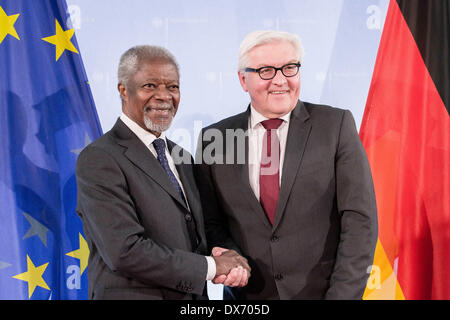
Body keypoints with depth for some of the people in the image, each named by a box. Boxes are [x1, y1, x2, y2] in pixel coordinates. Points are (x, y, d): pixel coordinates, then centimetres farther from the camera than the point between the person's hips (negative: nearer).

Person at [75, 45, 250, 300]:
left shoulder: (181, 157, 8)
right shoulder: (98, 160, -16)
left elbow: (196, 238, 12)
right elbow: (125, 252, -23)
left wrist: (227, 262, -9)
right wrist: (212, 266, -16)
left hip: (193, 294, 7)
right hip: (133, 294, -6)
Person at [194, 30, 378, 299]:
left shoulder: (336, 125, -6)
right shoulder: (214, 139, -1)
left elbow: (359, 218, -9)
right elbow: (211, 222, 7)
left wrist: (342, 294, -15)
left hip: (323, 290, -1)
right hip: (249, 295, 2)